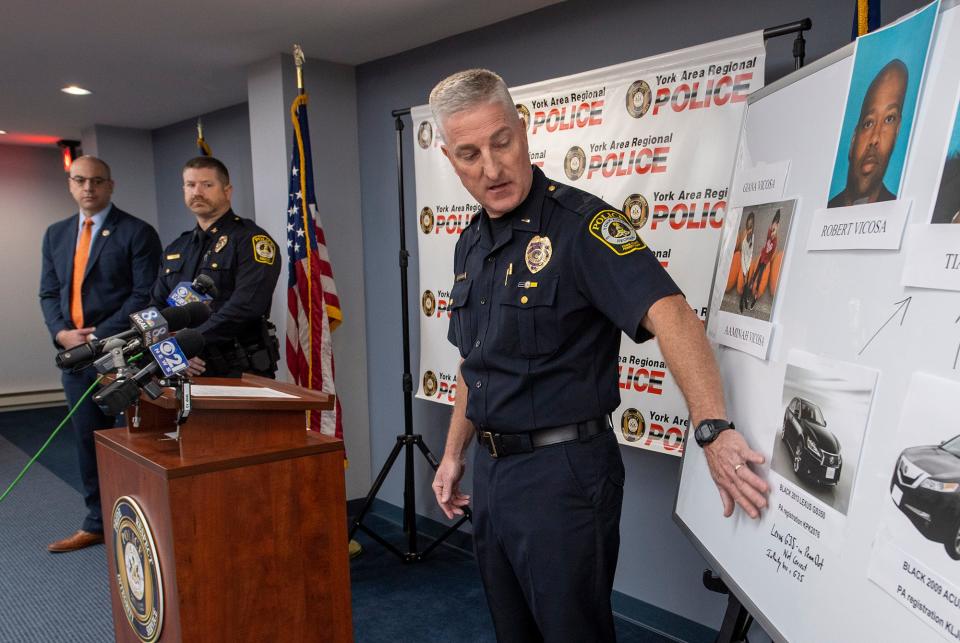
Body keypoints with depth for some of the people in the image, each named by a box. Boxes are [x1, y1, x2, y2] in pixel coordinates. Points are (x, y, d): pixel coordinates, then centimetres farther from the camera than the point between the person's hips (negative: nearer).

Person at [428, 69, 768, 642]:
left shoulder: (579, 223, -16)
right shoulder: (471, 244, 8)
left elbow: (669, 311, -31)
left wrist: (713, 428, -42)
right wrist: (454, 454, 18)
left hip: (562, 471, -7)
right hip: (491, 467, 8)